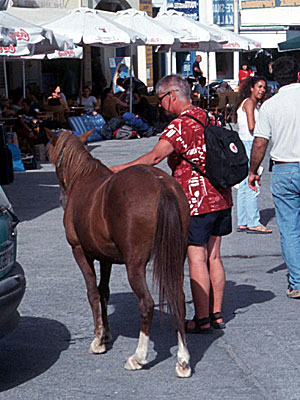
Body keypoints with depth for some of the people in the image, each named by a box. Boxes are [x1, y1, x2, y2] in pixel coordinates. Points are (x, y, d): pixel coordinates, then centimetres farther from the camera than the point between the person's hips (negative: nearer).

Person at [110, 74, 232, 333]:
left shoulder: (180, 125, -16)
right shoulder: (209, 119, 10)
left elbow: (155, 157, -27)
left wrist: (117, 170, -29)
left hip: (196, 201, -8)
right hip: (221, 197, 8)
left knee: (197, 260, -2)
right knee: (213, 257, 13)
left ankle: (202, 319, 2)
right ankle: (217, 314, 18)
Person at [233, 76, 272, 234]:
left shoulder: (255, 103, 20)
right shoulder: (249, 103, -10)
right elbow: (251, 126, -20)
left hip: (248, 144, 10)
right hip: (247, 144, -10)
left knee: (244, 185, 10)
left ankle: (242, 223, 13)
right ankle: (253, 224, -7)